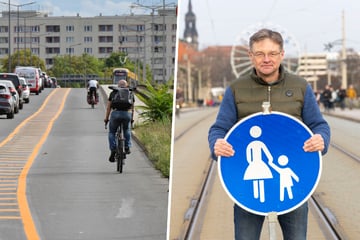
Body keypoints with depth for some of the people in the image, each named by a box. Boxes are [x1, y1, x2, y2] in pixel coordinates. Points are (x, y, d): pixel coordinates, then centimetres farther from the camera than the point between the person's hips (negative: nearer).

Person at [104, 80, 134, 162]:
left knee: (112, 132, 18)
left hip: (115, 113, -1)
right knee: (127, 130, 30)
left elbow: (108, 107, 18)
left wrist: (106, 118, 28)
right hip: (127, 114, 1)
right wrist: (131, 118, 37)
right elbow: (132, 108, 24)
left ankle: (113, 150, 3)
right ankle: (127, 147, 18)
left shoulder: (113, 93, 17)